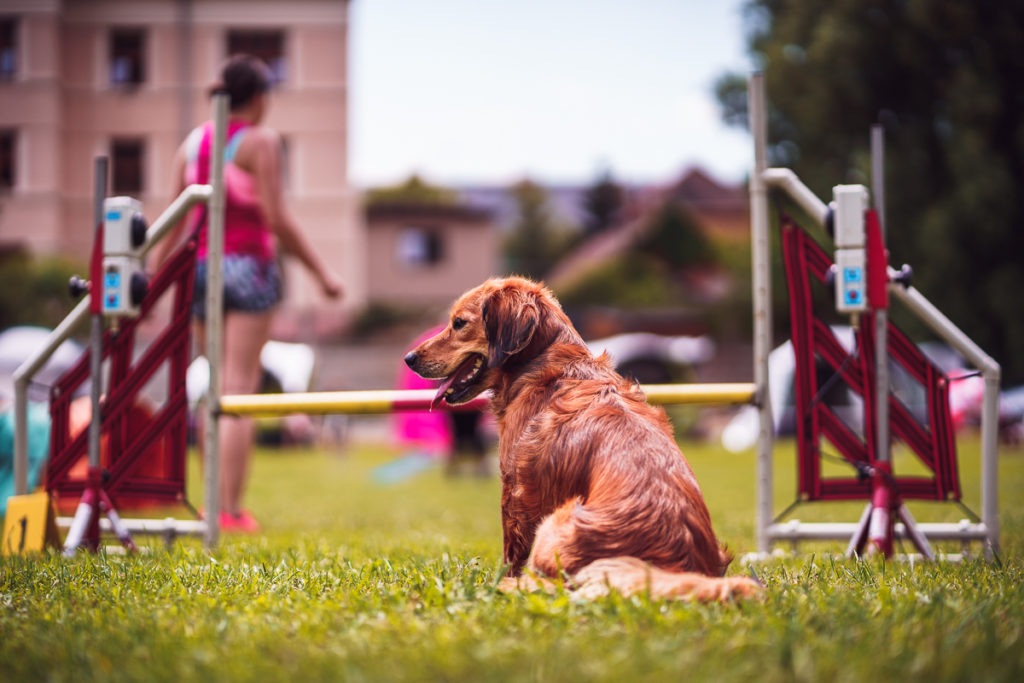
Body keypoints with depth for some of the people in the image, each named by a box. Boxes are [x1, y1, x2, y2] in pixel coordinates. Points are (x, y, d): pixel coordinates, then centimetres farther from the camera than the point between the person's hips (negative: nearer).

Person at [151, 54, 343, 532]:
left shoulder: (192, 143, 12)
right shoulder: (261, 140, -5)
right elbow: (276, 218, -11)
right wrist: (321, 271, -6)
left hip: (200, 268, 6)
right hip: (248, 267, -6)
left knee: (218, 388, 15)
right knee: (240, 393, -6)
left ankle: (216, 502, 11)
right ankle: (230, 511, -8)